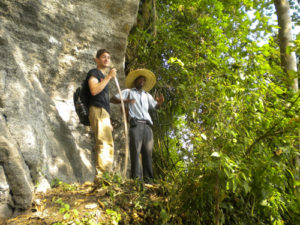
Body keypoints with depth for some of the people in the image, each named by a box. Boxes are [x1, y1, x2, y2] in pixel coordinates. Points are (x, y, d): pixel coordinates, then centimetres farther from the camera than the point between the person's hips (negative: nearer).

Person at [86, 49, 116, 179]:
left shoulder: (104, 77, 30)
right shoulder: (93, 73, 6)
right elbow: (94, 90, -16)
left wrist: (109, 122, 21)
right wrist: (109, 77, -9)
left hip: (104, 112, 9)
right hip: (97, 110, -9)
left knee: (108, 145, 5)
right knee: (104, 143, -19)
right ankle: (101, 175, -21)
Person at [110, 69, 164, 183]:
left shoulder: (147, 95, 30)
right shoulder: (128, 91, 19)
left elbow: (155, 106, 22)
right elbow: (113, 99, 10)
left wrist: (159, 102, -2)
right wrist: (126, 101, -8)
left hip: (147, 125, 4)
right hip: (135, 124, -4)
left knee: (148, 152, -2)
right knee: (136, 150, -11)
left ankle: (148, 178, 1)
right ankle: (136, 177, -11)